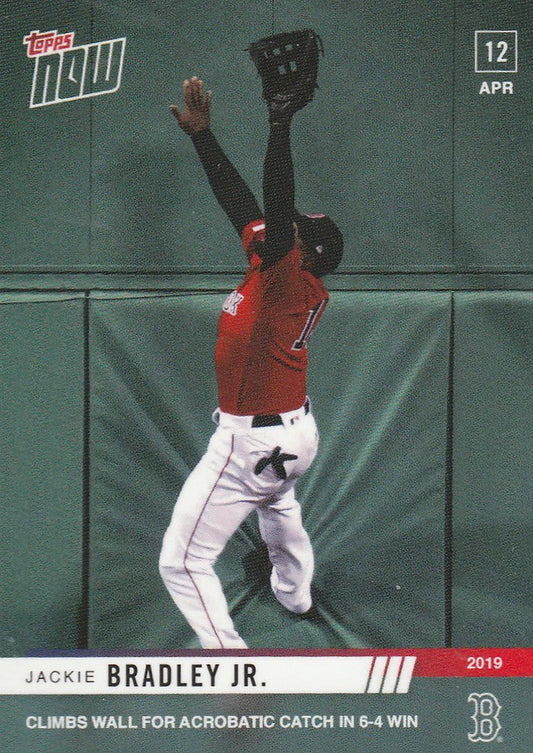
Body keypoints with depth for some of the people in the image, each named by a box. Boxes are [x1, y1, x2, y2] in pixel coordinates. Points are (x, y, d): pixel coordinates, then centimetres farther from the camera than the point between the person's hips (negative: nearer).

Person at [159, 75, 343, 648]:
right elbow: (238, 199, 2)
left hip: (250, 445, -10)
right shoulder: (268, 264, 0)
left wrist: (280, 121, -40)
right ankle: (295, 595, 67)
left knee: (182, 563, -5)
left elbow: (278, 204, -38)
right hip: (296, 431, 11)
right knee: (278, 504, 42)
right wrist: (202, 134, 1)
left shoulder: (291, 280, -24)